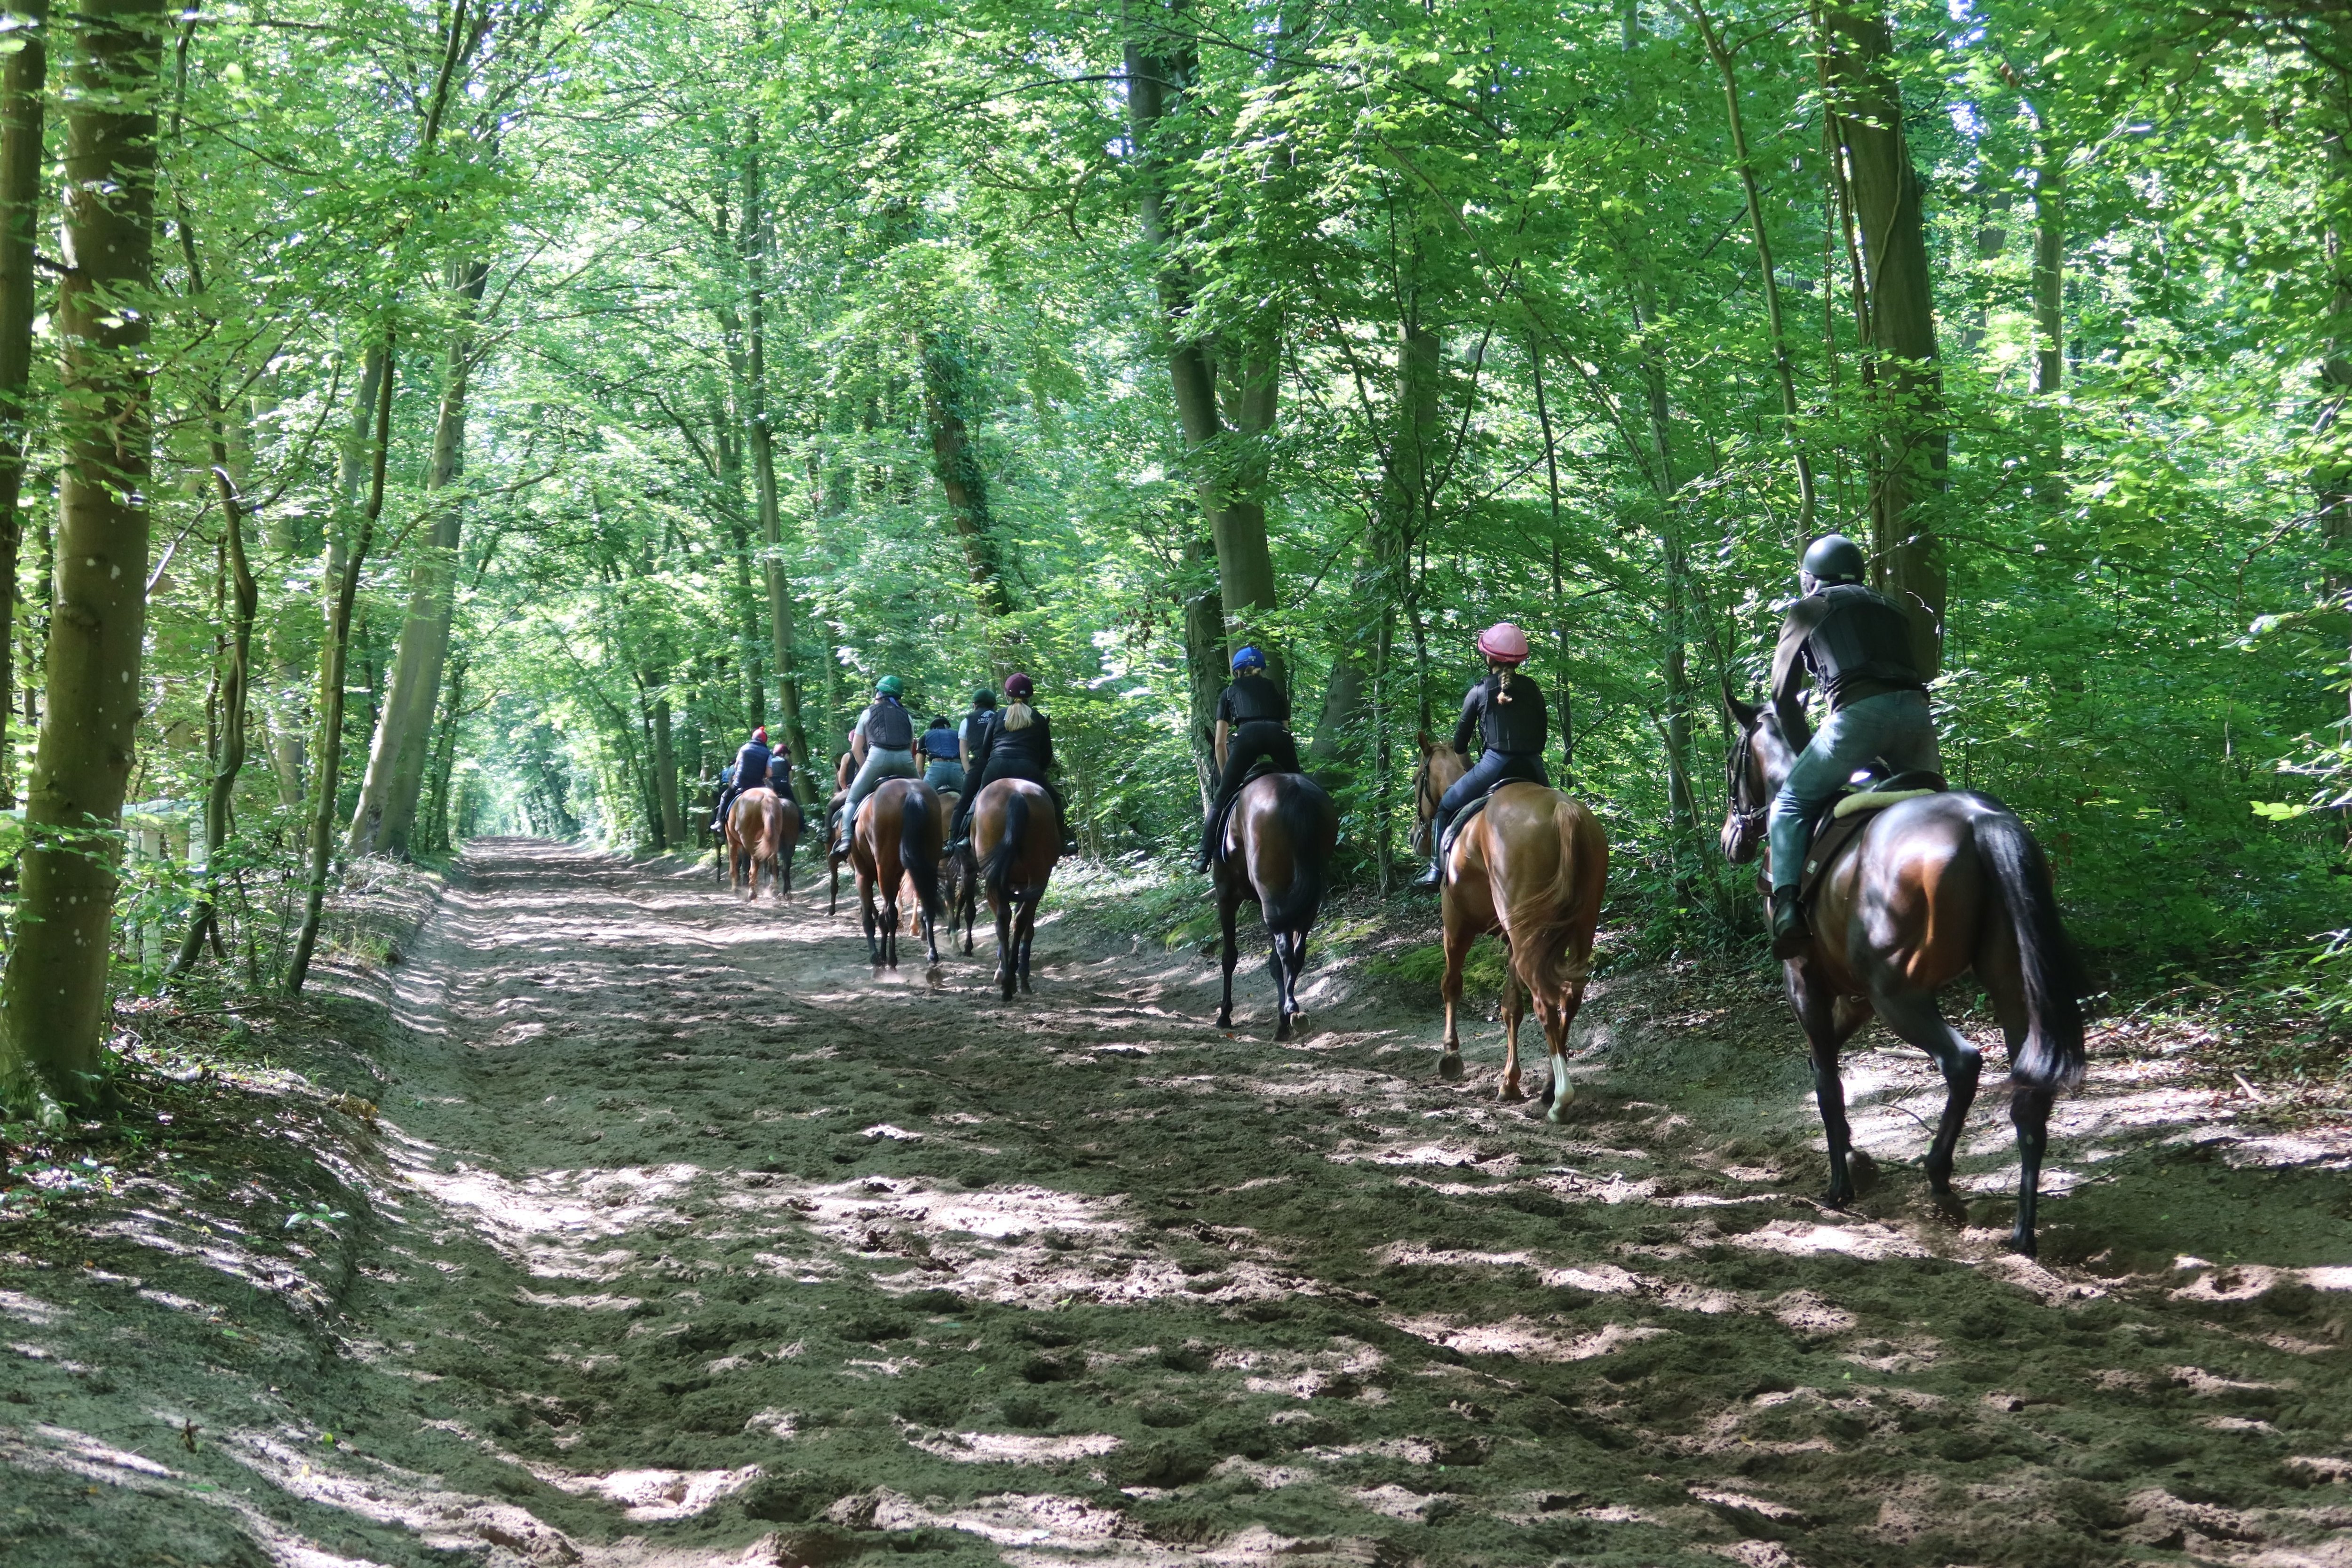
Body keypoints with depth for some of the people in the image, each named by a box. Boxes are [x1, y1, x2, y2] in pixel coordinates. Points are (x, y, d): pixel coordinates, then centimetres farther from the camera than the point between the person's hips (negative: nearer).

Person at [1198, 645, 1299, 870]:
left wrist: (1226, 777, 34)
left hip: (1246, 736, -1)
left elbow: (1220, 743, 26)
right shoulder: (1277, 690, 33)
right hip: (1279, 736, 1)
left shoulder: (1230, 693, 30)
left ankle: (1206, 855, -6)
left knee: (1223, 798, 3)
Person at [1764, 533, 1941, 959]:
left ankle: (1787, 911, -16)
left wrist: (1805, 747, 31)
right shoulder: (1890, 607, 33)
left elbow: (1783, 694, 19)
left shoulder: (1808, 610, 20)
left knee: (1791, 804, 3)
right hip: (1916, 711, 4)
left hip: (1860, 712, -4)